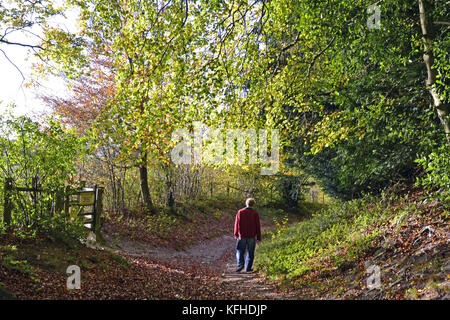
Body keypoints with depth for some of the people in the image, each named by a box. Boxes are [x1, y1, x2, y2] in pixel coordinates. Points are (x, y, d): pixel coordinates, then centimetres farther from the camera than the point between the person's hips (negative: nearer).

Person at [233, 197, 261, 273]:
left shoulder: (240, 212, -2)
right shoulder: (255, 214, -4)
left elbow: (236, 224, 2)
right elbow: (258, 226, -2)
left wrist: (236, 234, 13)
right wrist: (258, 238, 4)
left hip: (242, 236, 1)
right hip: (252, 237, 0)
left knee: (240, 251, 11)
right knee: (250, 253, 10)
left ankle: (240, 264, -8)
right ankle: (248, 268, 11)